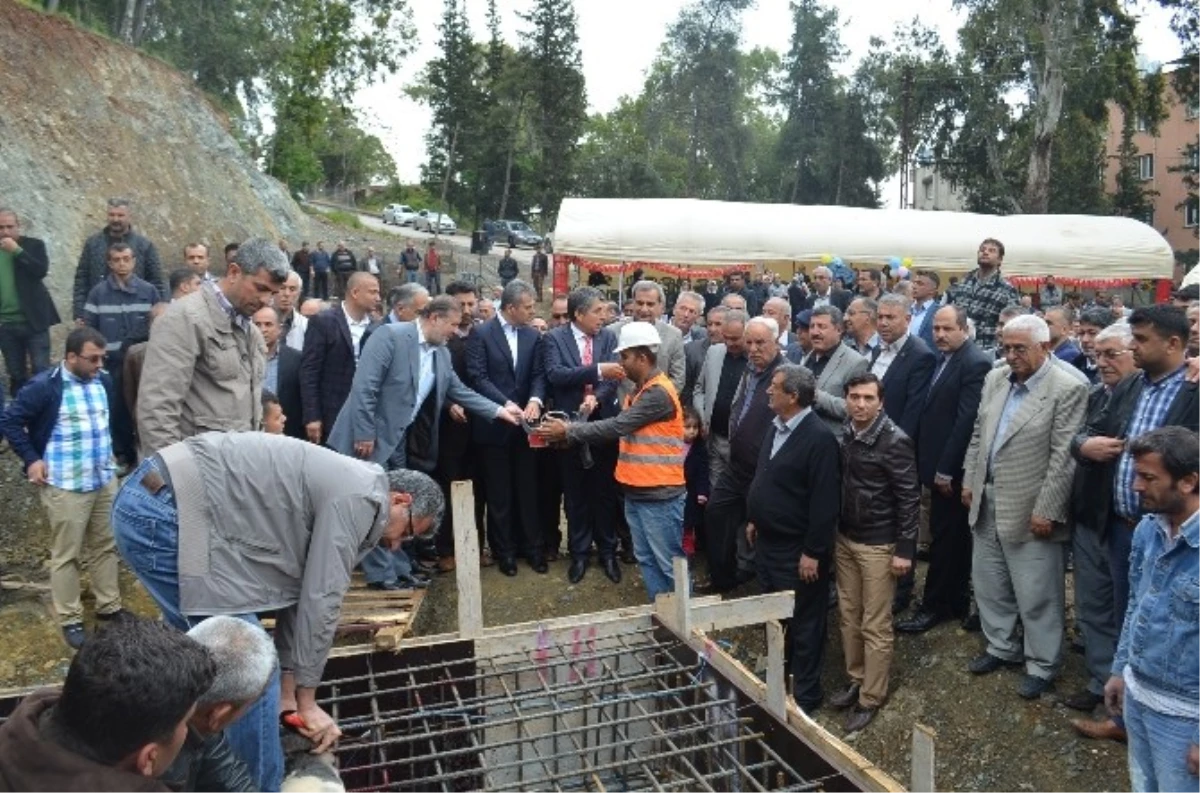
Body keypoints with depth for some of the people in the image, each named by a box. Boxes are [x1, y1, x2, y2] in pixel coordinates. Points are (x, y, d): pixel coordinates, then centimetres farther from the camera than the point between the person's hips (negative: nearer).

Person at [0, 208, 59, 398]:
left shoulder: (34, 245, 0)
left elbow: (41, 271, -15)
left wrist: (17, 251, -18)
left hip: (34, 320, -3)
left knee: (41, 371, -5)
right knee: (16, 375, 8)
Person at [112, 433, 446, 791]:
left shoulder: (342, 487, 19)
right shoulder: (360, 496, -10)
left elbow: (297, 588, 22)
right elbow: (320, 600, -9)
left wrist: (287, 691, 22)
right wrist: (306, 699, 3)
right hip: (163, 512, -11)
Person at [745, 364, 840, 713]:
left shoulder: (819, 438, -22)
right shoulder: (774, 427, 4)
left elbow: (825, 501, -22)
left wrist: (813, 552, -20)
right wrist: (753, 519, 18)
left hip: (797, 550, -8)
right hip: (767, 541, 8)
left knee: (803, 623, 9)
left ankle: (804, 694, 25)